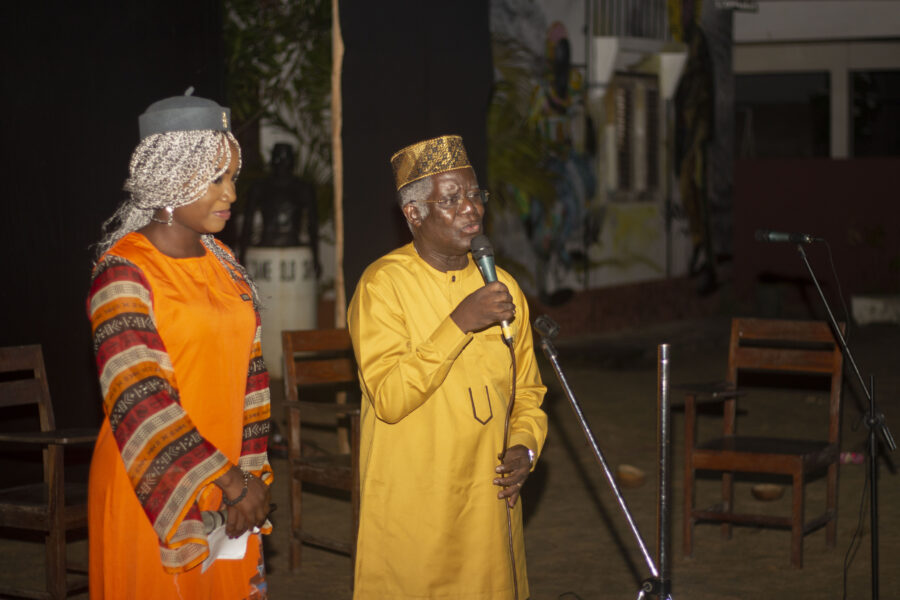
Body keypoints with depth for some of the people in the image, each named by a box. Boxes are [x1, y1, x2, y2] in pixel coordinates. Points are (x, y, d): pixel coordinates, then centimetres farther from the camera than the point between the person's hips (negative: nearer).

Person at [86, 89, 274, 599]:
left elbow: (248, 373, 10)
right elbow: (141, 403, -21)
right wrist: (230, 482, -22)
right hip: (153, 492, -6)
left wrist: (249, 474, 3)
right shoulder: (123, 274, -14)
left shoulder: (221, 261, 8)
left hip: (226, 489, 6)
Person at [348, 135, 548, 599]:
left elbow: (528, 391, 18)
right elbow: (389, 398, -20)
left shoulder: (501, 286, 9)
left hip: (489, 504, 5)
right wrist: (459, 323, -24)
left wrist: (525, 447, -1)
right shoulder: (383, 285, -9)